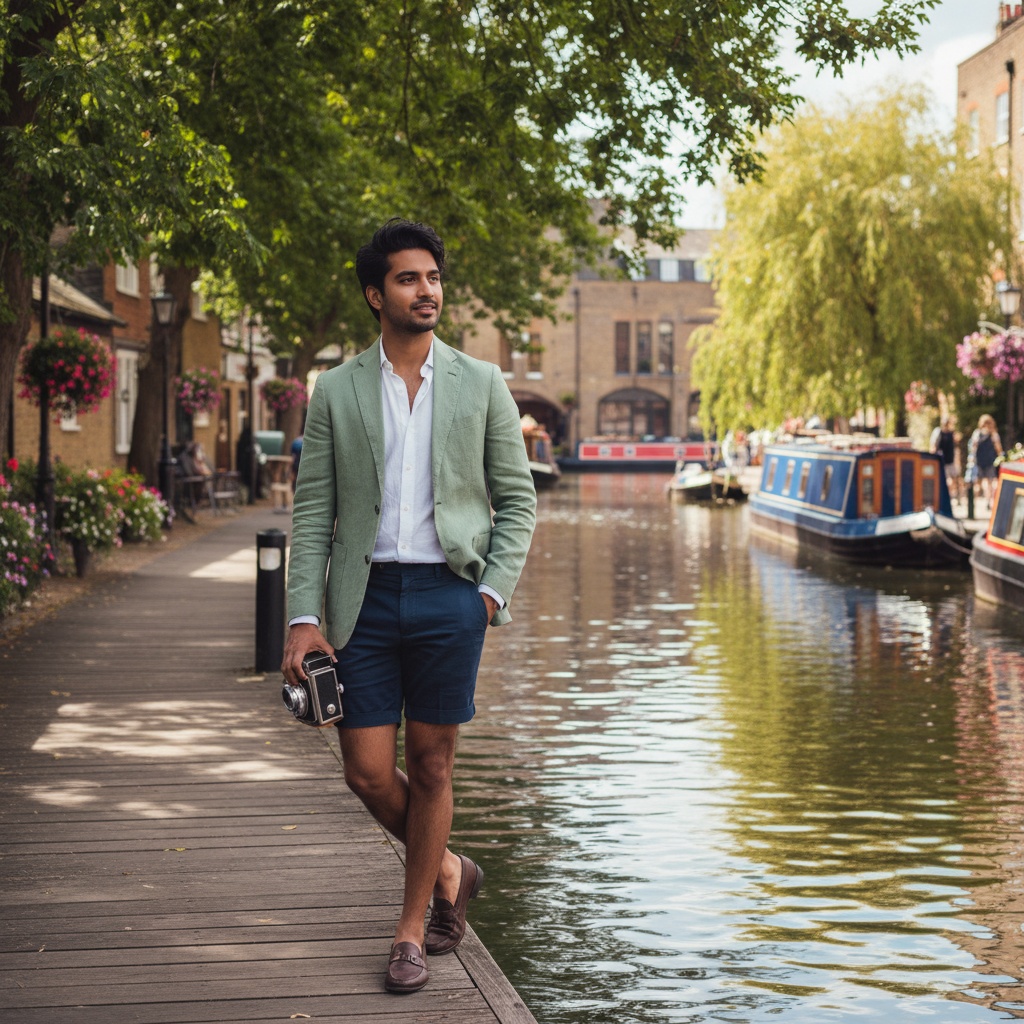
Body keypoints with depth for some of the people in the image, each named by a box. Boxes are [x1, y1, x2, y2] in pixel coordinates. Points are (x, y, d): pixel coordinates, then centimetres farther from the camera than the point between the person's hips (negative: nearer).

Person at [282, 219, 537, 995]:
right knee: (368, 773, 0)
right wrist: (304, 618, -5)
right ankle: (448, 870, 28)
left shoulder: (481, 384, 6)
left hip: (449, 593, -1)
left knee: (430, 766, 4)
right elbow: (313, 513, 4)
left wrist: (493, 590, -5)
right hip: (364, 596, 1)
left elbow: (517, 499, 8)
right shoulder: (337, 392, 6)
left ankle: (412, 931, 20)